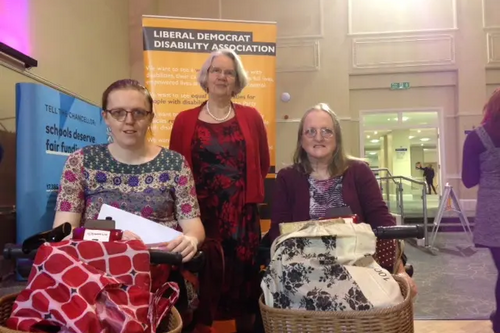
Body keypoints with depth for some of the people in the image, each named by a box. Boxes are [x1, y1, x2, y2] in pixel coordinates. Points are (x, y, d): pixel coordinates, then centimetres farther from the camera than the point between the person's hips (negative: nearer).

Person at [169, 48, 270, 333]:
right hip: (201, 212, 0)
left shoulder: (251, 117, 4)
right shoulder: (185, 120, 2)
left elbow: (263, 163, 11)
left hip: (242, 213, 1)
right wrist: (193, 195, 0)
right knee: (203, 280, 5)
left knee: (244, 276, 10)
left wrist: (245, 188, 6)